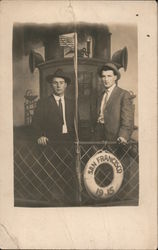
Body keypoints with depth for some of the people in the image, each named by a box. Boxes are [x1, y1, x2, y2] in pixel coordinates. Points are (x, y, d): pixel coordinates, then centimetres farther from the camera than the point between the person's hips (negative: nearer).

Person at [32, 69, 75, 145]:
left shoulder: (71, 103, 13)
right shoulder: (43, 103, 3)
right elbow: (36, 122, -2)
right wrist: (40, 136, -19)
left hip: (69, 140, 3)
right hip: (51, 141, -3)